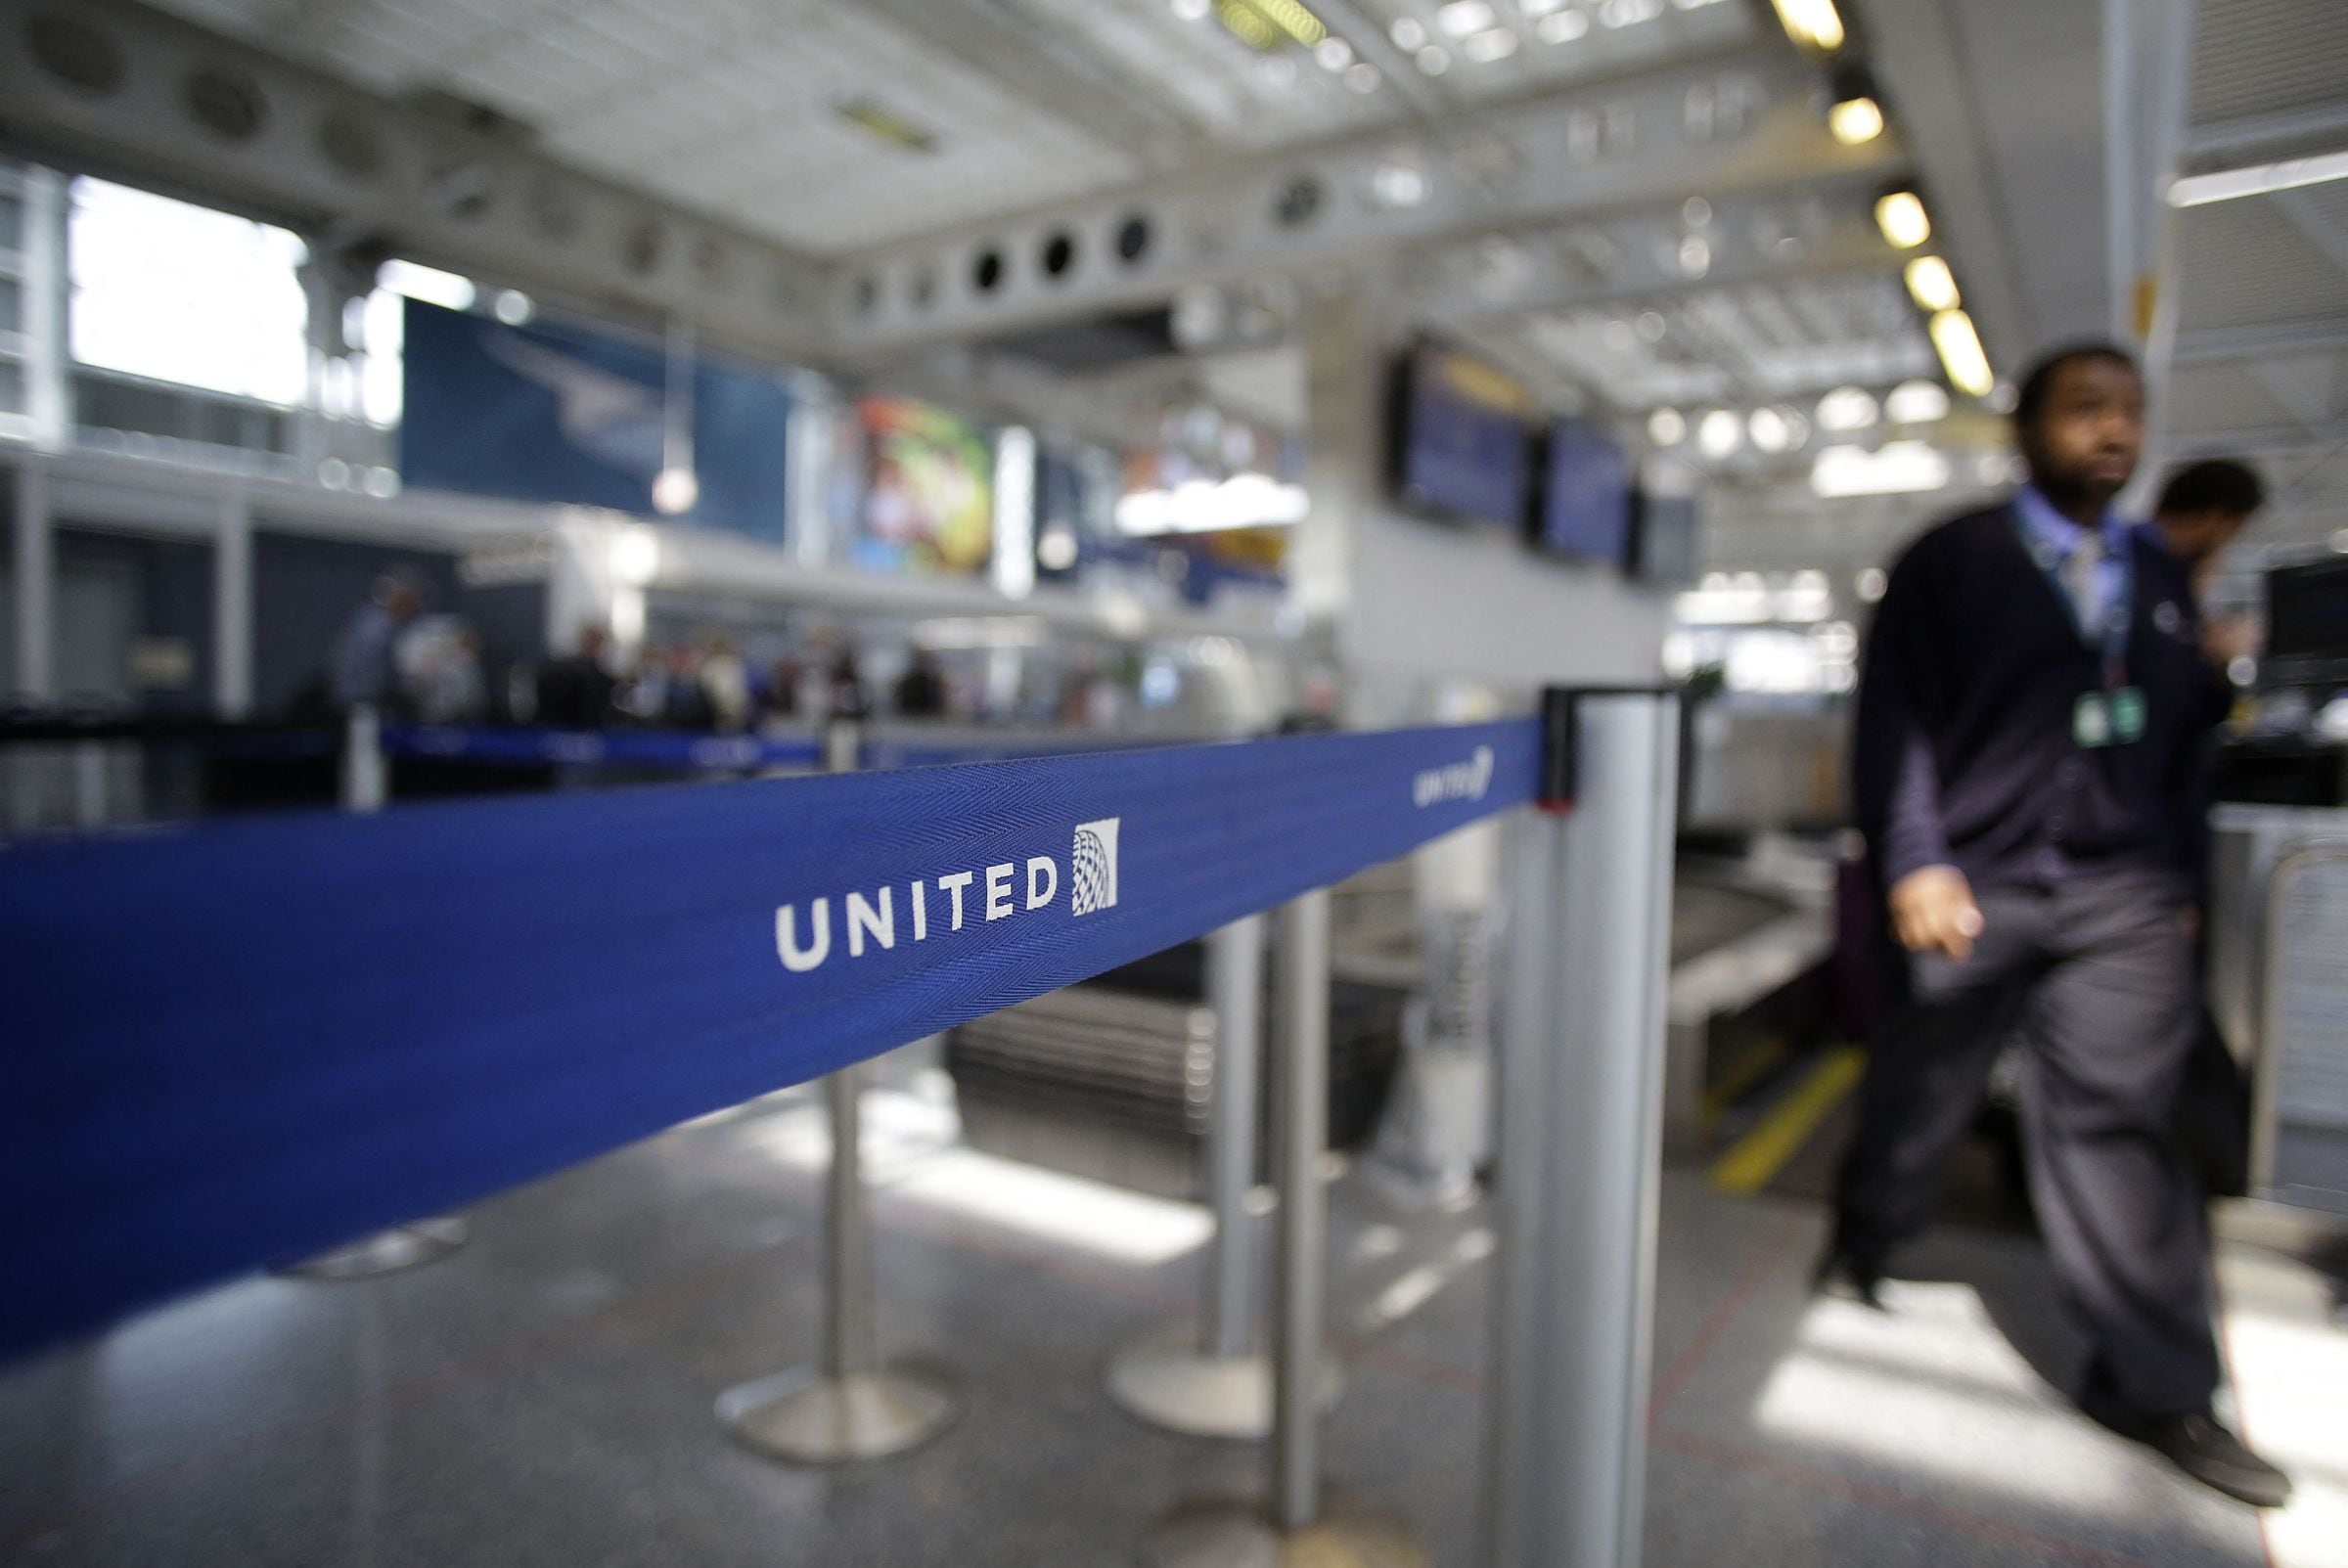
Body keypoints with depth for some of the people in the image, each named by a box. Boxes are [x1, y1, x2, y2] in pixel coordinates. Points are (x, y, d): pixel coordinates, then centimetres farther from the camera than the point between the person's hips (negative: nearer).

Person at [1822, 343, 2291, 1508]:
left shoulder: (2160, 580, 13)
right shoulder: (1950, 563, -2)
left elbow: (2186, 744, 15)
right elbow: (1893, 717, -7)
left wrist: (2179, 880, 10)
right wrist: (1914, 862, -15)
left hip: (2124, 901, 3)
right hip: (1972, 888, -3)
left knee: (2116, 1121, 2)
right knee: (1919, 1093, 10)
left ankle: (2158, 1388, 13)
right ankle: (1860, 1247, 35)